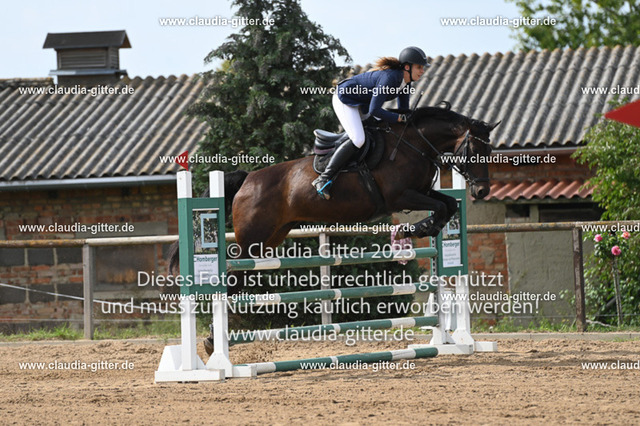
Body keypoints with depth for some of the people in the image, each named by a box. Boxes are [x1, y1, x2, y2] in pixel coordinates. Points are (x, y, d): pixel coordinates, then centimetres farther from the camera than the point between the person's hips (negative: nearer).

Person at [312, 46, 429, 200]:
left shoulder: (405, 81, -5)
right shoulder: (389, 77, -33)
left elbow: (404, 110, 7)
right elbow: (374, 110, -34)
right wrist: (401, 118, -31)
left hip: (362, 105, 10)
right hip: (344, 101, -10)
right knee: (358, 140, -25)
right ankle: (323, 179, -23)